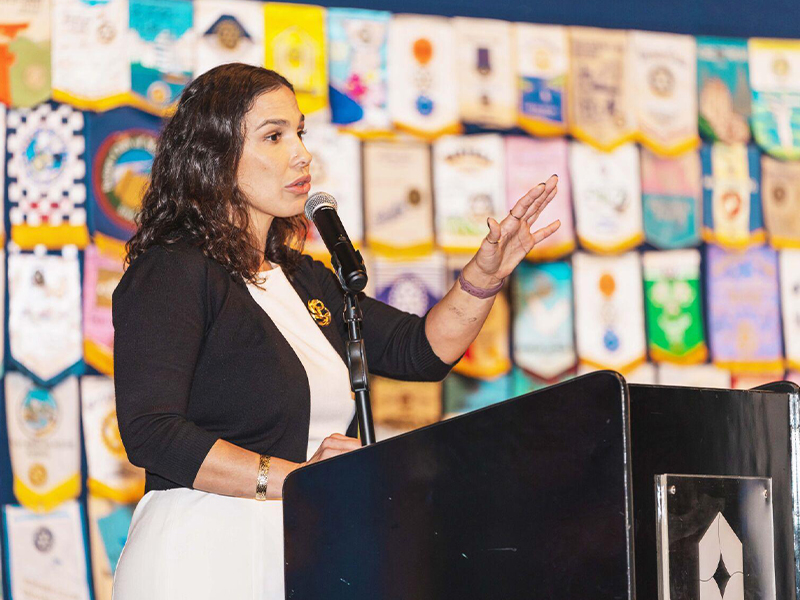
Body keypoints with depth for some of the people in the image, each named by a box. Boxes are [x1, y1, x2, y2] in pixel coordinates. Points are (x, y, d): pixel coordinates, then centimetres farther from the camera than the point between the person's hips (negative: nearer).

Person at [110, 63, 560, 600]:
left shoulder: (303, 279, 18)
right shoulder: (169, 274, -9)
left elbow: (423, 349, 16)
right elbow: (151, 432, -20)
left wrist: (488, 271, -1)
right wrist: (293, 477, -25)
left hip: (306, 555, 8)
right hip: (204, 553, -7)